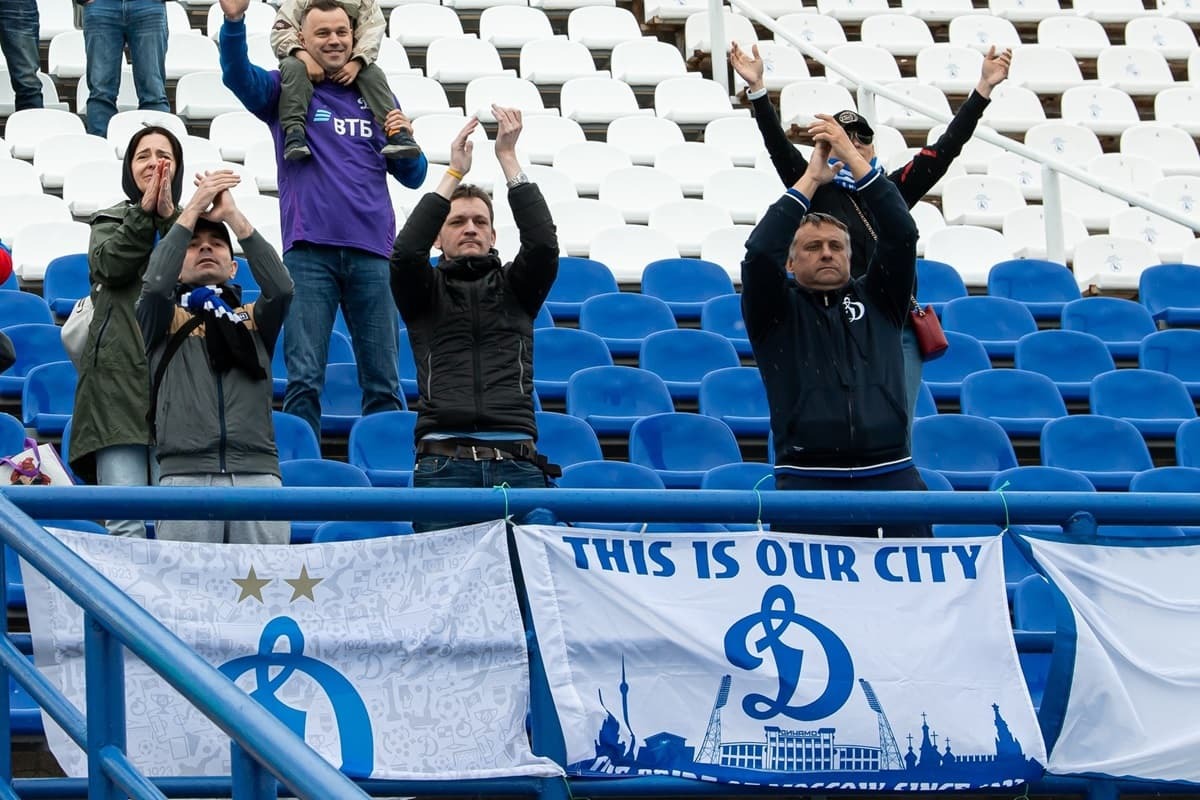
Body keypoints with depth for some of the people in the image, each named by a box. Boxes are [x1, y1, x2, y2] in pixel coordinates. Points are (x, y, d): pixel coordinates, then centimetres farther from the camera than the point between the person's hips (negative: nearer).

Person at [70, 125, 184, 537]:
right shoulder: (110, 222, 20)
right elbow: (109, 264, -2)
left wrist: (169, 215, -9)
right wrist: (144, 210, -6)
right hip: (119, 377, 0)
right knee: (125, 522, -9)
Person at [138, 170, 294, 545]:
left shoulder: (254, 319, 22)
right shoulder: (165, 320, 18)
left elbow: (281, 288, 0)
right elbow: (155, 285, -5)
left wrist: (233, 215, -2)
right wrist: (193, 209, -2)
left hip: (258, 474, 1)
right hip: (186, 475, -1)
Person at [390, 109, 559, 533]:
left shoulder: (516, 287, 19)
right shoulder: (425, 292, 17)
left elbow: (542, 243, 0)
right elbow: (406, 252, -5)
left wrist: (509, 160, -2)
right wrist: (454, 173, -5)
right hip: (444, 464, -1)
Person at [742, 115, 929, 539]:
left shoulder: (877, 299, 16)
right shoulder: (777, 309, 10)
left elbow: (901, 234, 4)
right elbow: (760, 251, -7)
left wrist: (854, 159, -1)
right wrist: (812, 178, -3)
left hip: (892, 476, 2)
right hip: (808, 480, -2)